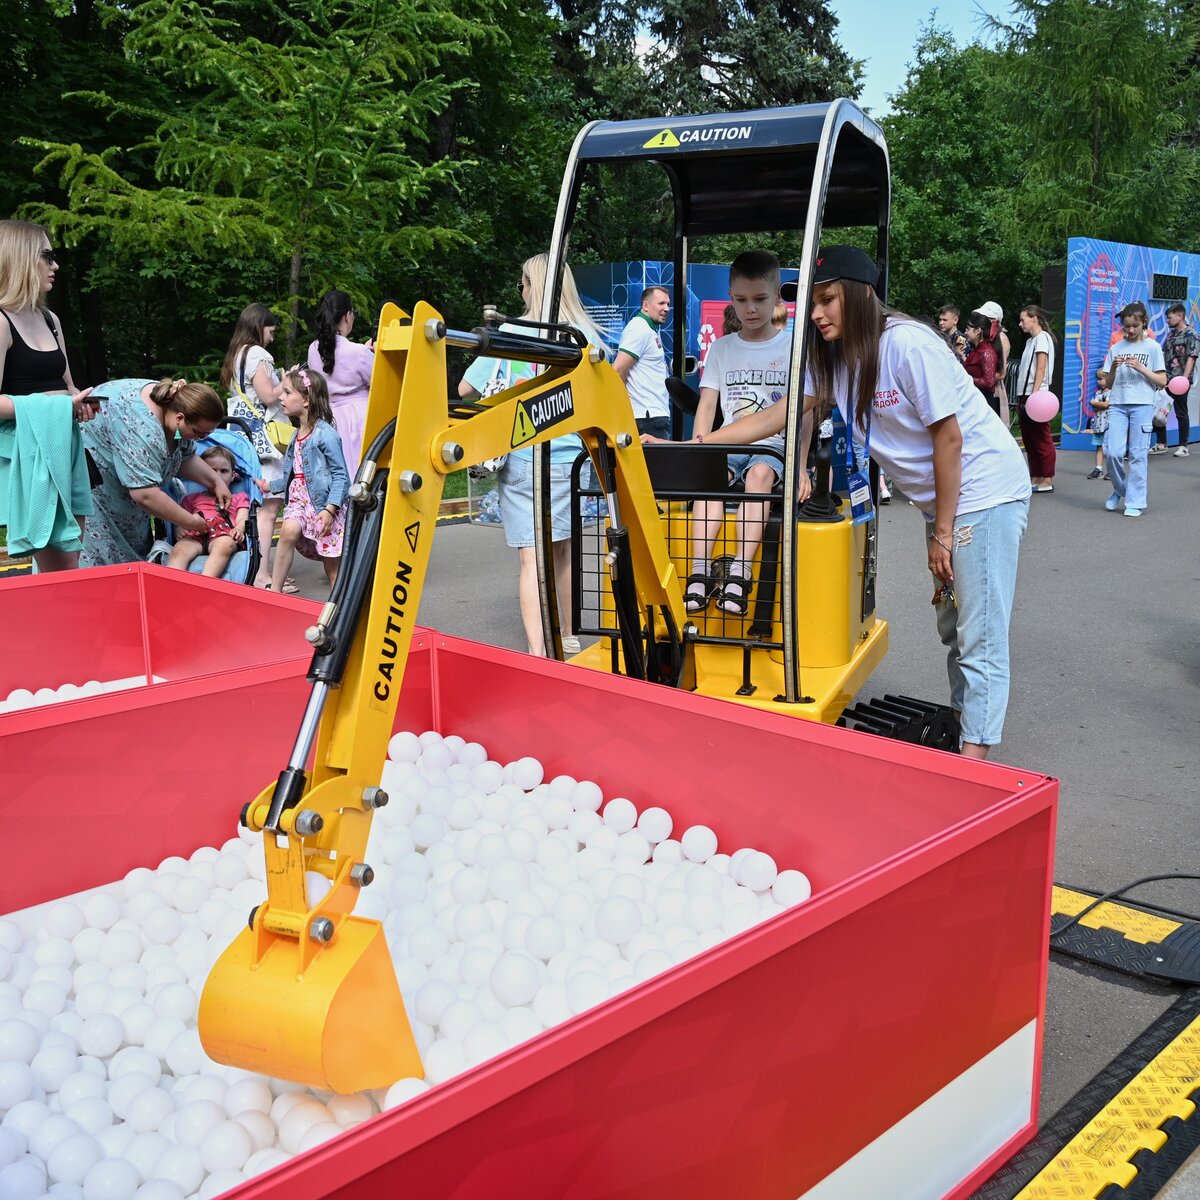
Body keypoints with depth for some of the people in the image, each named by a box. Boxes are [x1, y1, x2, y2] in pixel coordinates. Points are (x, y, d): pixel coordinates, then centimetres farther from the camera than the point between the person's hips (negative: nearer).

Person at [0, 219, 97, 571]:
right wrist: (61, 405, -18)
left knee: (72, 562, 8)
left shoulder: (50, 319, 15)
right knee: (60, 571, -7)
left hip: (63, 444, 8)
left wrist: (82, 401, 2)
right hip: (28, 448, -8)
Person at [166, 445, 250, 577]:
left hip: (223, 534, -1)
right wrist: (179, 529, -3)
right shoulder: (192, 498, 38)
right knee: (179, 550, -35)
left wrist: (239, 529, -10)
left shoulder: (239, 497, 35)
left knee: (225, 545, -41)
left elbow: (242, 519, 16)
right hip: (194, 534, 1)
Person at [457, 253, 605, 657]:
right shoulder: (589, 338, 2)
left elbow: (466, 389, 3)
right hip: (572, 456, 3)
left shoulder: (511, 335, -3)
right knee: (563, 550, 18)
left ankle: (537, 652, -15)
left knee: (532, 556, -5)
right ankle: (568, 637, 32)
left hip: (522, 460, -3)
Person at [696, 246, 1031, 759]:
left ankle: (975, 753, -3)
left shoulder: (908, 344, -21)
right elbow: (777, 416, 3)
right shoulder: (833, 360, 3)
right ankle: (961, 723, 28)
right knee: (951, 626, 16)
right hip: (941, 498, 9)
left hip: (985, 491, -9)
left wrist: (941, 533, -15)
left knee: (980, 637, -8)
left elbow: (948, 438, -20)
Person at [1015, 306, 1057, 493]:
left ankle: (1047, 480, -4)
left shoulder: (1042, 338, -6)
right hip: (1025, 395, 9)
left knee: (1042, 439, -6)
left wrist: (1034, 394, -20)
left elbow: (1041, 369, -13)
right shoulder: (1031, 340, 19)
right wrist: (1021, 398, 14)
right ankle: (1035, 478, 13)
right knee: (1029, 440, 9)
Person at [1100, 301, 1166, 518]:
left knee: (1138, 454, -4)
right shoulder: (1116, 348, 12)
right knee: (1112, 452, -9)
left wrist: (1141, 368, -10)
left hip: (1142, 405, -2)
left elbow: (1162, 382, 2)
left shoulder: (1152, 347, 5)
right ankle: (1120, 489, 17)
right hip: (1118, 404, 2)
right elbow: (1108, 384, 12)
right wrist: (1114, 367, -6)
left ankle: (1135, 502, 2)